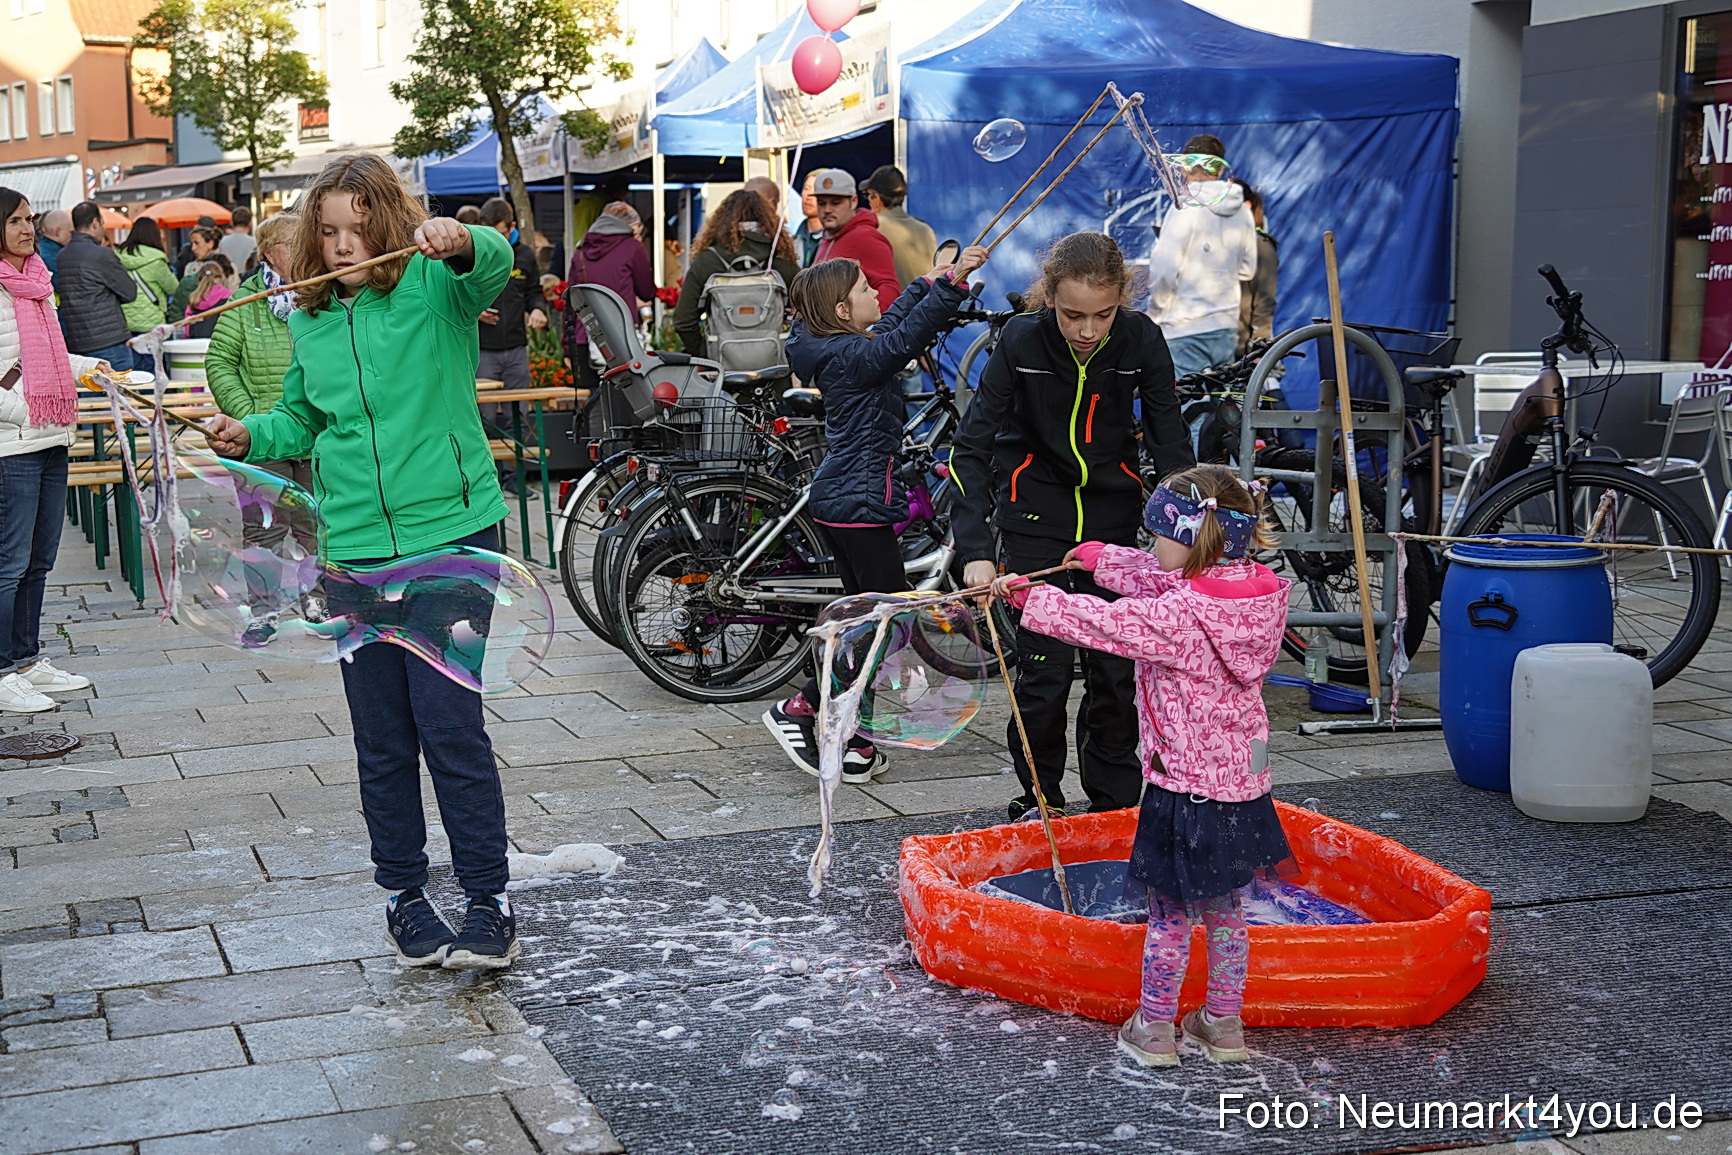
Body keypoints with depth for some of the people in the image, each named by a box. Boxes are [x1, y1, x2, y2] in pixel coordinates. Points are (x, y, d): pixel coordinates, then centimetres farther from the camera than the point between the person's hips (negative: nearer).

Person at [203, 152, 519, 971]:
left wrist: (461, 242, -48)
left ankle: (489, 903, 7)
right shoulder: (310, 320, 9)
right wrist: (253, 436, -1)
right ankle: (404, 894, 25)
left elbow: (494, 265, -26)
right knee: (381, 737, 10)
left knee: (450, 723, -5)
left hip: (451, 532, -4)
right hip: (355, 548, 5)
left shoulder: (434, 285, -5)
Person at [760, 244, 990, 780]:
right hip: (861, 503, -11)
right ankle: (798, 710, -4)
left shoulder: (839, 348, 11)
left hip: (838, 498, 11)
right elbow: (908, 335, -33)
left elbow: (894, 322, 29)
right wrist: (953, 283, -38)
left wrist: (929, 281, 40)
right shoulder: (855, 356, -17)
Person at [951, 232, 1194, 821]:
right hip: (1036, 507, -2)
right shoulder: (1022, 340, -22)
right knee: (1046, 662, -5)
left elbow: (1171, 443, -8)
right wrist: (976, 550, -30)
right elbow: (971, 448, -20)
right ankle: (1039, 797, 14)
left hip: (1113, 507, 2)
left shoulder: (1141, 340, -17)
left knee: (1116, 664, 3)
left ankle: (1115, 801, 18)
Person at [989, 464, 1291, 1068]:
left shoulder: (1177, 617, -25)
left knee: (1168, 911, 7)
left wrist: (1029, 597, -3)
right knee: (1224, 906, 19)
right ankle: (1224, 1024, 29)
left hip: (1184, 788, -8)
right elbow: (1162, 582, 12)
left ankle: (1153, 1030, 19)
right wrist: (1103, 558, 22)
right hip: (1241, 781, 8)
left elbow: (1103, 624, -16)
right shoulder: (1256, 591, -1)